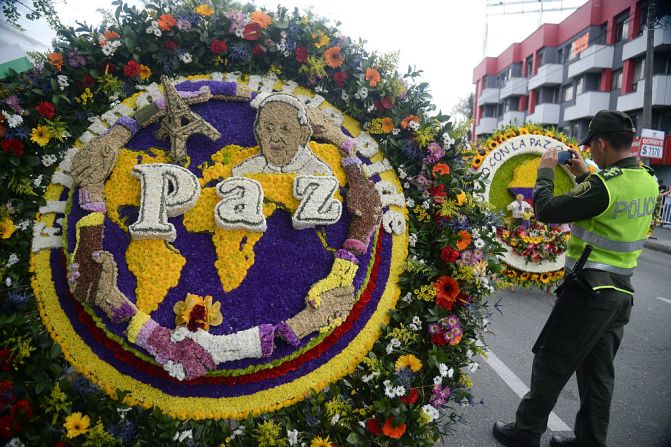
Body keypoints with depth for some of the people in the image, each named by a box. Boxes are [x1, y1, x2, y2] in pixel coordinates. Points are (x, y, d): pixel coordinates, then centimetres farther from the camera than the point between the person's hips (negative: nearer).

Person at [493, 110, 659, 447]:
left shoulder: (603, 185, -22)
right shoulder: (647, 182, 4)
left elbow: (546, 211, -16)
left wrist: (545, 171, -2)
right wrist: (584, 176, 17)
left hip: (589, 290, -8)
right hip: (621, 293, 8)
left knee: (550, 364, 5)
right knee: (598, 372, 17)